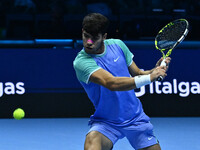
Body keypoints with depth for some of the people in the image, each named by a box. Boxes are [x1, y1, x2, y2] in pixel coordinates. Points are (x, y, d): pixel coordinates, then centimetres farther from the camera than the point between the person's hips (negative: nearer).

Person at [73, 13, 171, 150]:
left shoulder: (117, 45, -2)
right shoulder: (81, 62, -20)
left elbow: (137, 74, 9)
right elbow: (112, 83, -33)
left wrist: (155, 71, -12)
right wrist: (150, 78, -32)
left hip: (136, 119, 6)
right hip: (105, 122, -5)